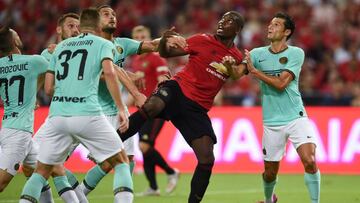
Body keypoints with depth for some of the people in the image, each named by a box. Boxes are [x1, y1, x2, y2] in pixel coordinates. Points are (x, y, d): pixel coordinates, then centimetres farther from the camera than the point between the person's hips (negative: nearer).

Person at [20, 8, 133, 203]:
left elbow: (48, 88, 19)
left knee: (41, 171, 15)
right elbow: (109, 72, -11)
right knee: (121, 161, 10)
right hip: (87, 114, -3)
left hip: (57, 115, 4)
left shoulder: (61, 46, 22)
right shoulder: (103, 44, 10)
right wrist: (121, 109, -11)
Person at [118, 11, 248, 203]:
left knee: (207, 159, -7)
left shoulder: (237, 57, 12)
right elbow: (165, 53, 3)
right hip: (178, 88, -4)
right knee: (150, 107, -37)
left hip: (198, 109, 4)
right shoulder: (203, 40, 2)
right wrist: (164, 41, -20)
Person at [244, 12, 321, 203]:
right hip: (272, 123, 2)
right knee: (270, 172, 10)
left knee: (310, 162, -21)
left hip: (296, 118, -2)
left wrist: (254, 71, -16)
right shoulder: (258, 53, 4)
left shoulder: (296, 53, -4)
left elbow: (281, 84, -14)